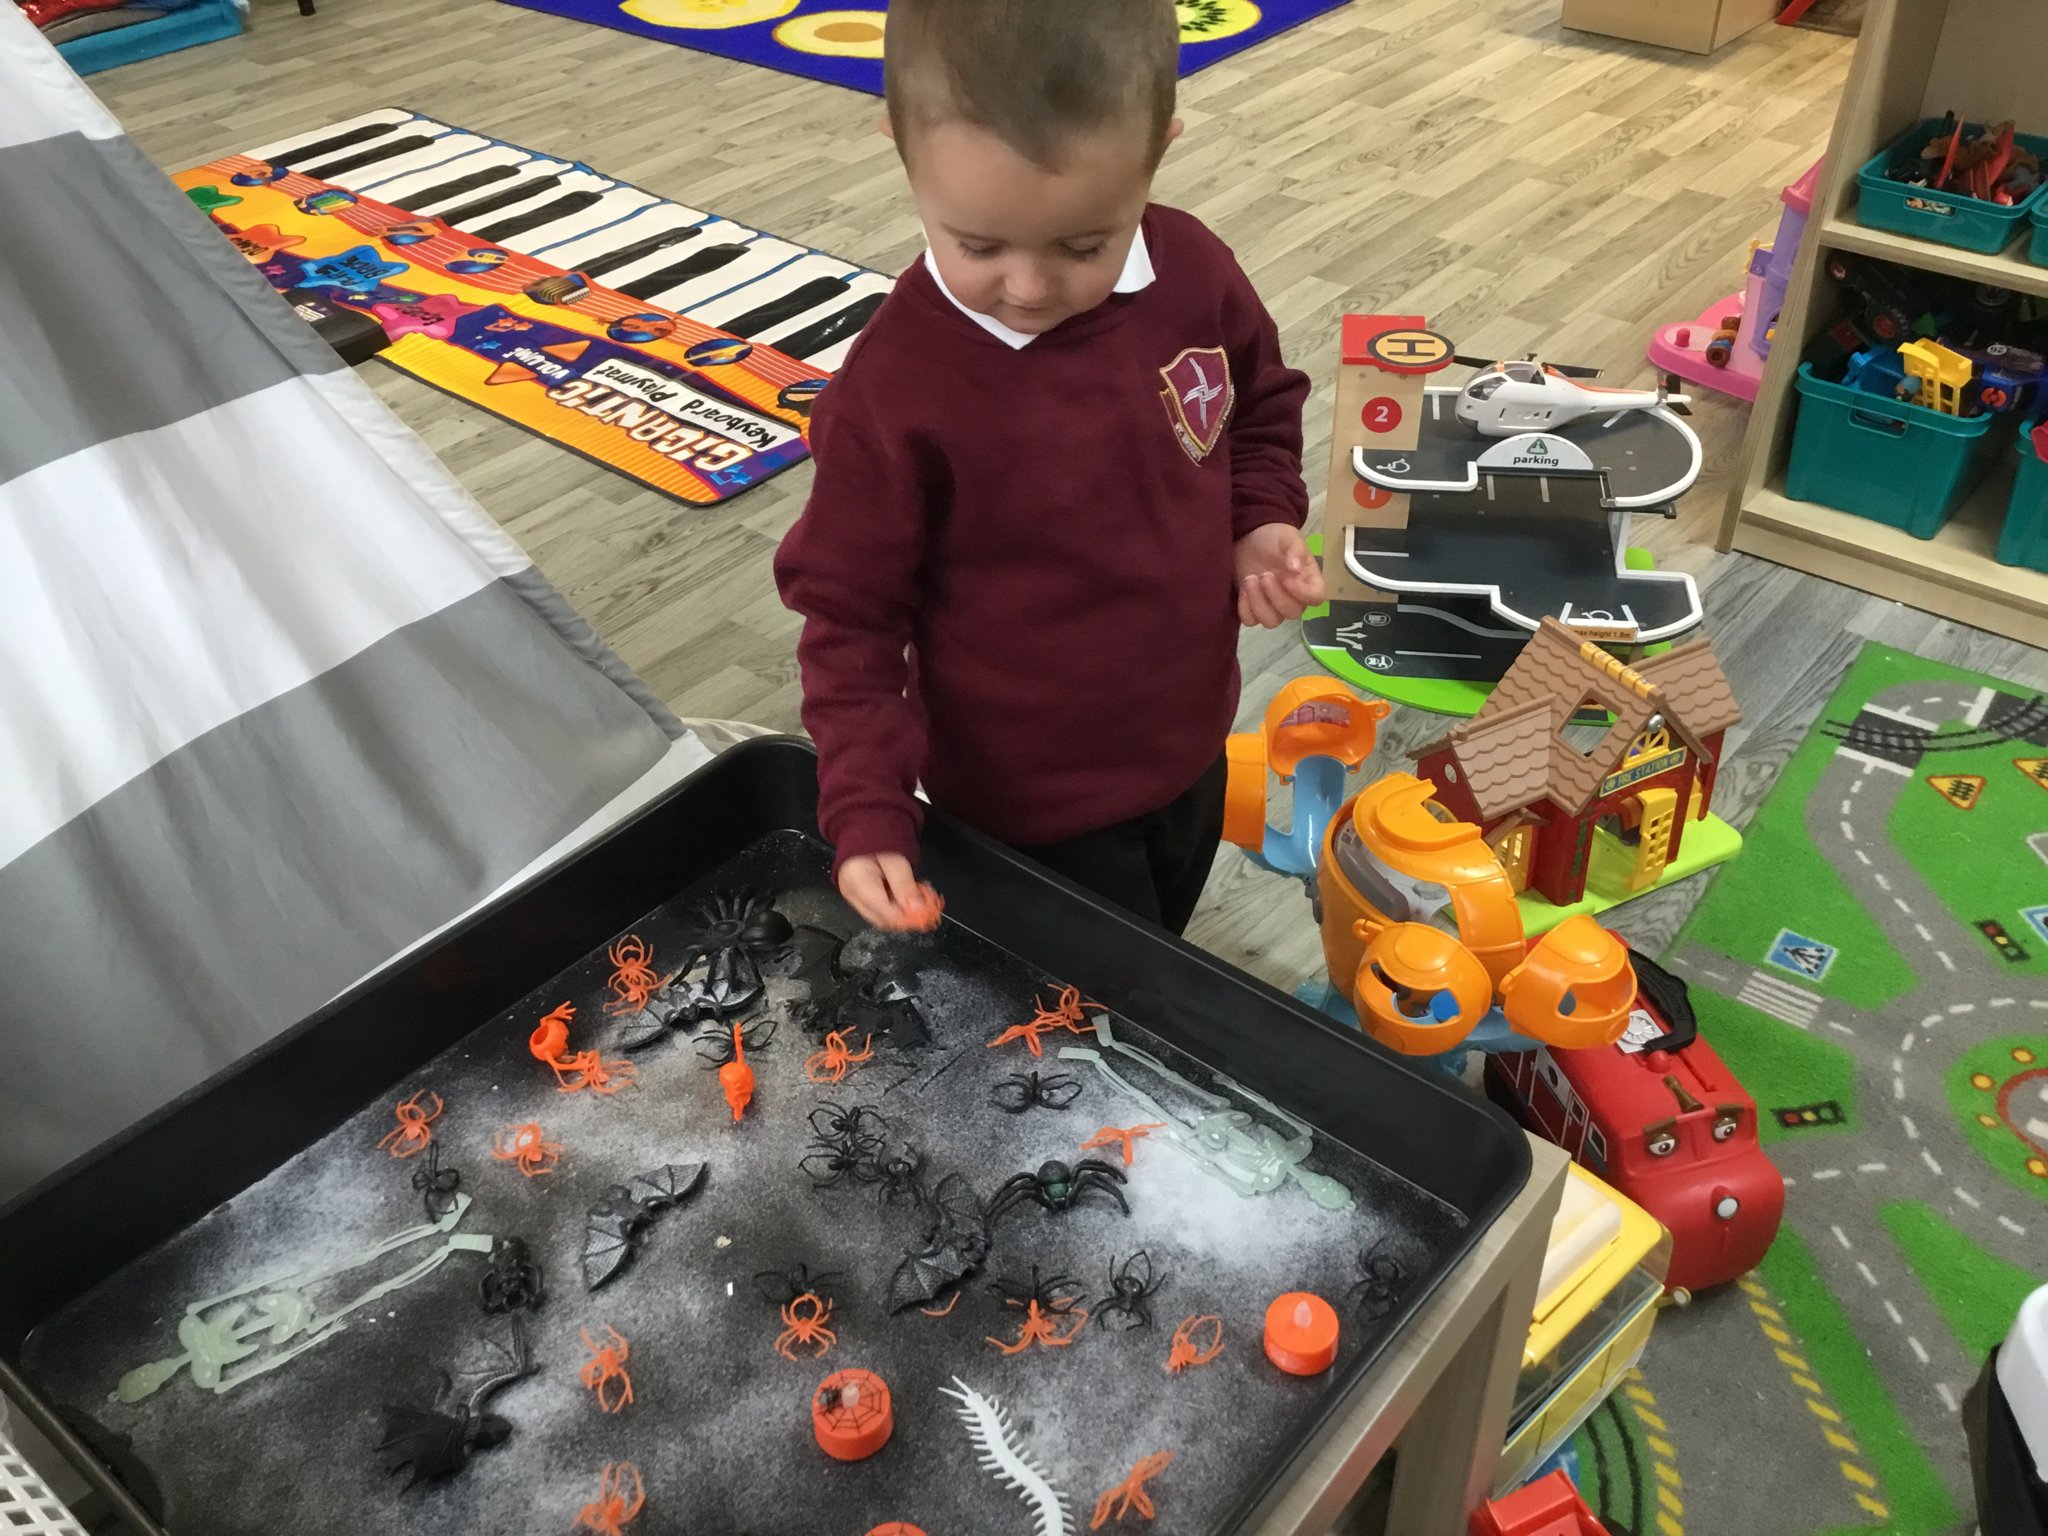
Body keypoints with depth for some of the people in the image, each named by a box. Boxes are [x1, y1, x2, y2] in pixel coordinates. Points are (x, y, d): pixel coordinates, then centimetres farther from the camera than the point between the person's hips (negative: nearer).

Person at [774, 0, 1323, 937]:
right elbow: (848, 613, -18)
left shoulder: (1194, 273, -15)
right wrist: (867, 811, -24)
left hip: (1188, 746, 5)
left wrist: (1262, 527, -10)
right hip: (1027, 798, -5)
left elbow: (1263, 408, 7)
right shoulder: (893, 390, -28)